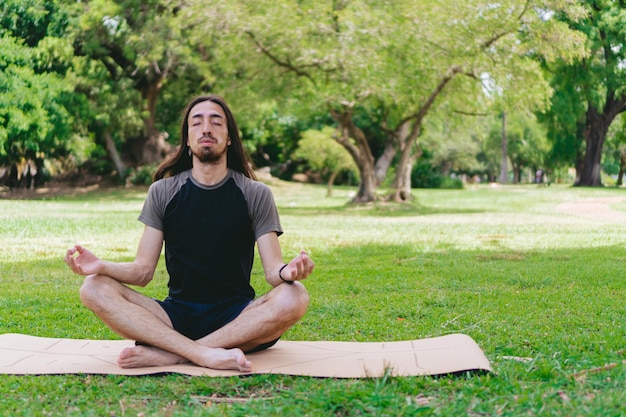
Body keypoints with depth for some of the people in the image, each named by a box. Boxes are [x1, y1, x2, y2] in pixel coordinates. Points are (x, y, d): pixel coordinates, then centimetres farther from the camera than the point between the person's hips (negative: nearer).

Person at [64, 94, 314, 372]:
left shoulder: (255, 194, 4)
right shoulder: (163, 192, 7)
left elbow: (272, 270, -4)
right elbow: (143, 271, 2)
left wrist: (287, 272, -30)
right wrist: (101, 266, -20)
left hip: (237, 317, -1)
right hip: (177, 315, 1)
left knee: (293, 297, -32)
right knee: (94, 289, -22)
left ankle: (168, 354, -31)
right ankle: (206, 354, -36)